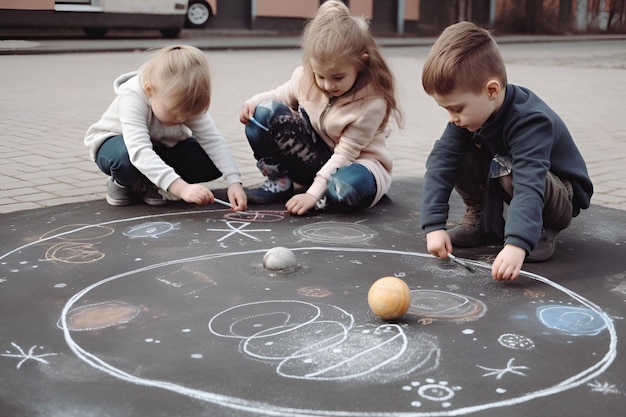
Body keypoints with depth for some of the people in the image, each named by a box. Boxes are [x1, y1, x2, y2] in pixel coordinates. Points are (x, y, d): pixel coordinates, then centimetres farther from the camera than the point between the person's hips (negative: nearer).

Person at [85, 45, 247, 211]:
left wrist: (234, 182, -40)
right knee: (124, 158, -42)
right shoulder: (132, 98, -37)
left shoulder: (187, 102, -22)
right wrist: (182, 188, -60)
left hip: (162, 147, 5)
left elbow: (213, 139, -25)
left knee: (213, 163, -20)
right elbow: (140, 153, -49)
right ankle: (122, 183, -5)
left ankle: (149, 183, -3)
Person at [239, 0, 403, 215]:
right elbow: (280, 96, 8)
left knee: (352, 188, -42)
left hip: (355, 163, -4)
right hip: (316, 155, 4)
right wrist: (255, 101, -14)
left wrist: (313, 193, -30)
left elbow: (345, 154, -24)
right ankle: (279, 183, -6)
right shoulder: (306, 76, -12)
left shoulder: (372, 102, -25)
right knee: (264, 111, -17)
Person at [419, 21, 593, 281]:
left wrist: (516, 244, -60)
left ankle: (545, 229, -11)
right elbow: (441, 162, -22)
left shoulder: (530, 122, -36)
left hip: (561, 194, -6)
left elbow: (529, 185, -48)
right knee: (461, 156, -18)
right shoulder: (469, 112, -17)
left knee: (512, 171, -37)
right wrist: (433, 225, -30)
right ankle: (479, 218, 1)